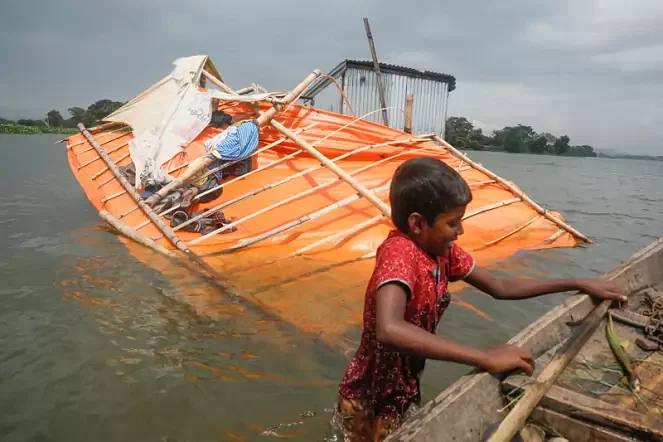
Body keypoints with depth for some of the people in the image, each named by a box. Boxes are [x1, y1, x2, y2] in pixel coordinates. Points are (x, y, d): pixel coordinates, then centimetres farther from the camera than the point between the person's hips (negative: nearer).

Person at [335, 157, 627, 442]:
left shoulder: (443, 251, -6)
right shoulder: (399, 252, -31)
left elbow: (500, 287, 5)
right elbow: (389, 330, -48)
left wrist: (579, 285, 1)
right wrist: (486, 358, -44)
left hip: (405, 392, 7)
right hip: (372, 400, -6)